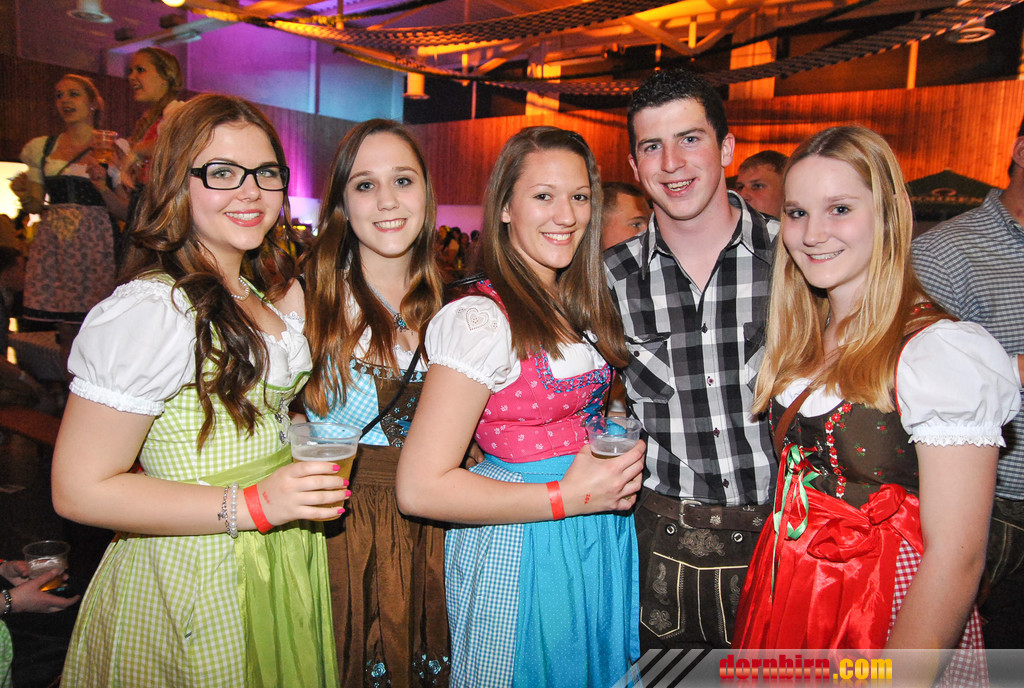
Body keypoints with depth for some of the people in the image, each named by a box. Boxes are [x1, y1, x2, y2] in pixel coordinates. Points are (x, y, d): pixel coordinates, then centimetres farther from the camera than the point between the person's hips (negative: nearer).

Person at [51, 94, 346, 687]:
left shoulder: (276, 297, 6)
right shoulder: (151, 310, -21)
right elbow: (80, 490, -21)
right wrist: (252, 505, -25)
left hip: (281, 565, 8)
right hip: (194, 586, -8)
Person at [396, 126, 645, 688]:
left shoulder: (579, 308, 4)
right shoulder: (481, 318, -21)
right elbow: (421, 488, -24)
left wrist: (622, 462, 1)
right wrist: (568, 498, -22)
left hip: (602, 538, 8)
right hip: (521, 552, -7)